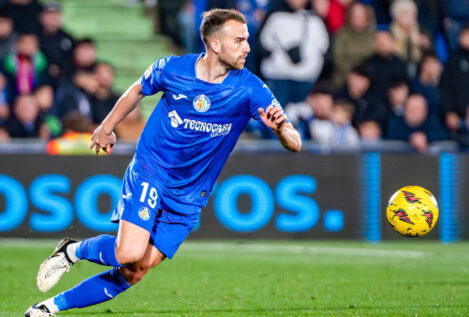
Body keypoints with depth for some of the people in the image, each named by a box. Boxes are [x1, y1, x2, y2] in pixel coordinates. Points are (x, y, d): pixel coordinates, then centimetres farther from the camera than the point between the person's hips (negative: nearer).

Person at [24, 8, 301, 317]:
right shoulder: (171, 69, -9)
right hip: (149, 171, -2)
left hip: (188, 196, 2)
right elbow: (139, 89, 15)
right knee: (129, 253, -24)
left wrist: (280, 129, -36)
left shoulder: (250, 89, -11)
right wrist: (107, 127, 19)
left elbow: (294, 143, -14)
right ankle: (73, 251, 8)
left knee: (134, 273, -3)